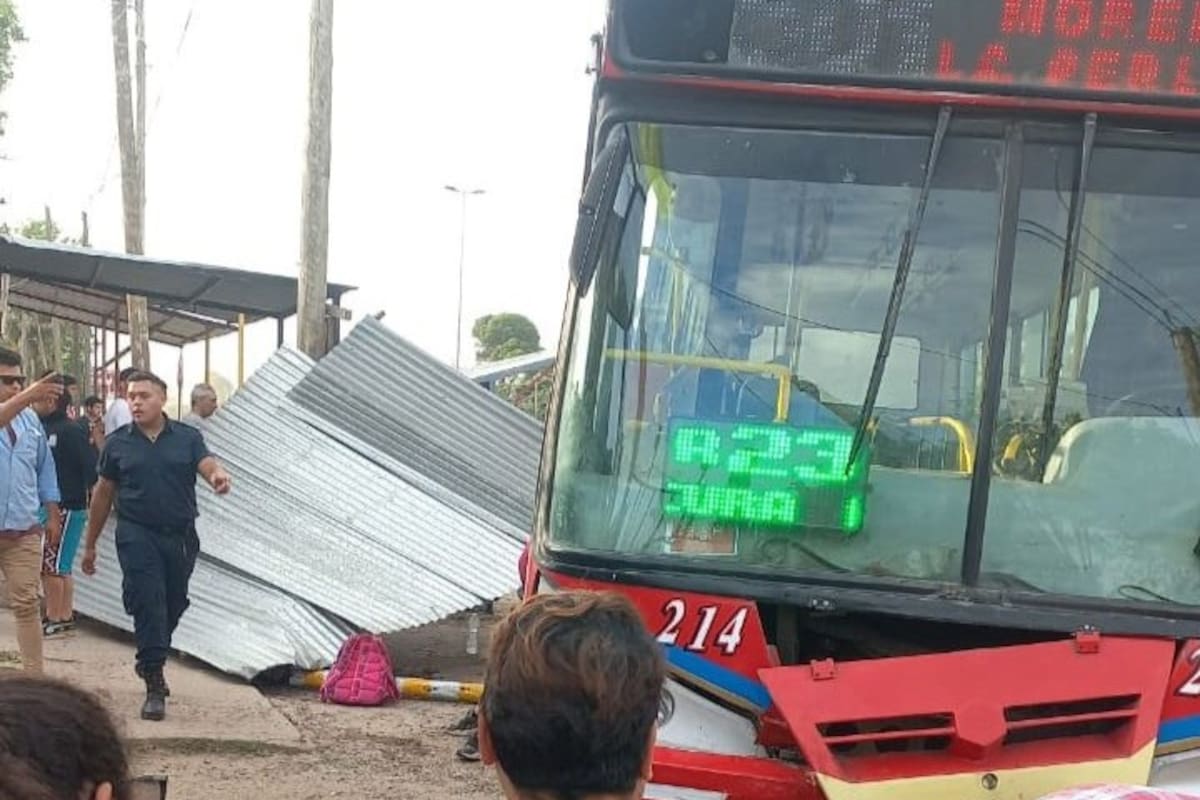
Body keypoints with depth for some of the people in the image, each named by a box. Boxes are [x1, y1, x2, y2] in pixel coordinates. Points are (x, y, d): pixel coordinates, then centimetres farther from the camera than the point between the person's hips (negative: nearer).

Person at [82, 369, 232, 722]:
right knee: (148, 605, -13)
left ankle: (150, 661, 39)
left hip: (181, 537, 2)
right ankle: (154, 686, -13)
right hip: (138, 536, -2)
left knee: (173, 605, 14)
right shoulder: (118, 443, 5)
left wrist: (218, 476, -39)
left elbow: (207, 464, -13)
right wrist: (90, 544, 12)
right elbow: (103, 493, 10)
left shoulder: (187, 437, 5)